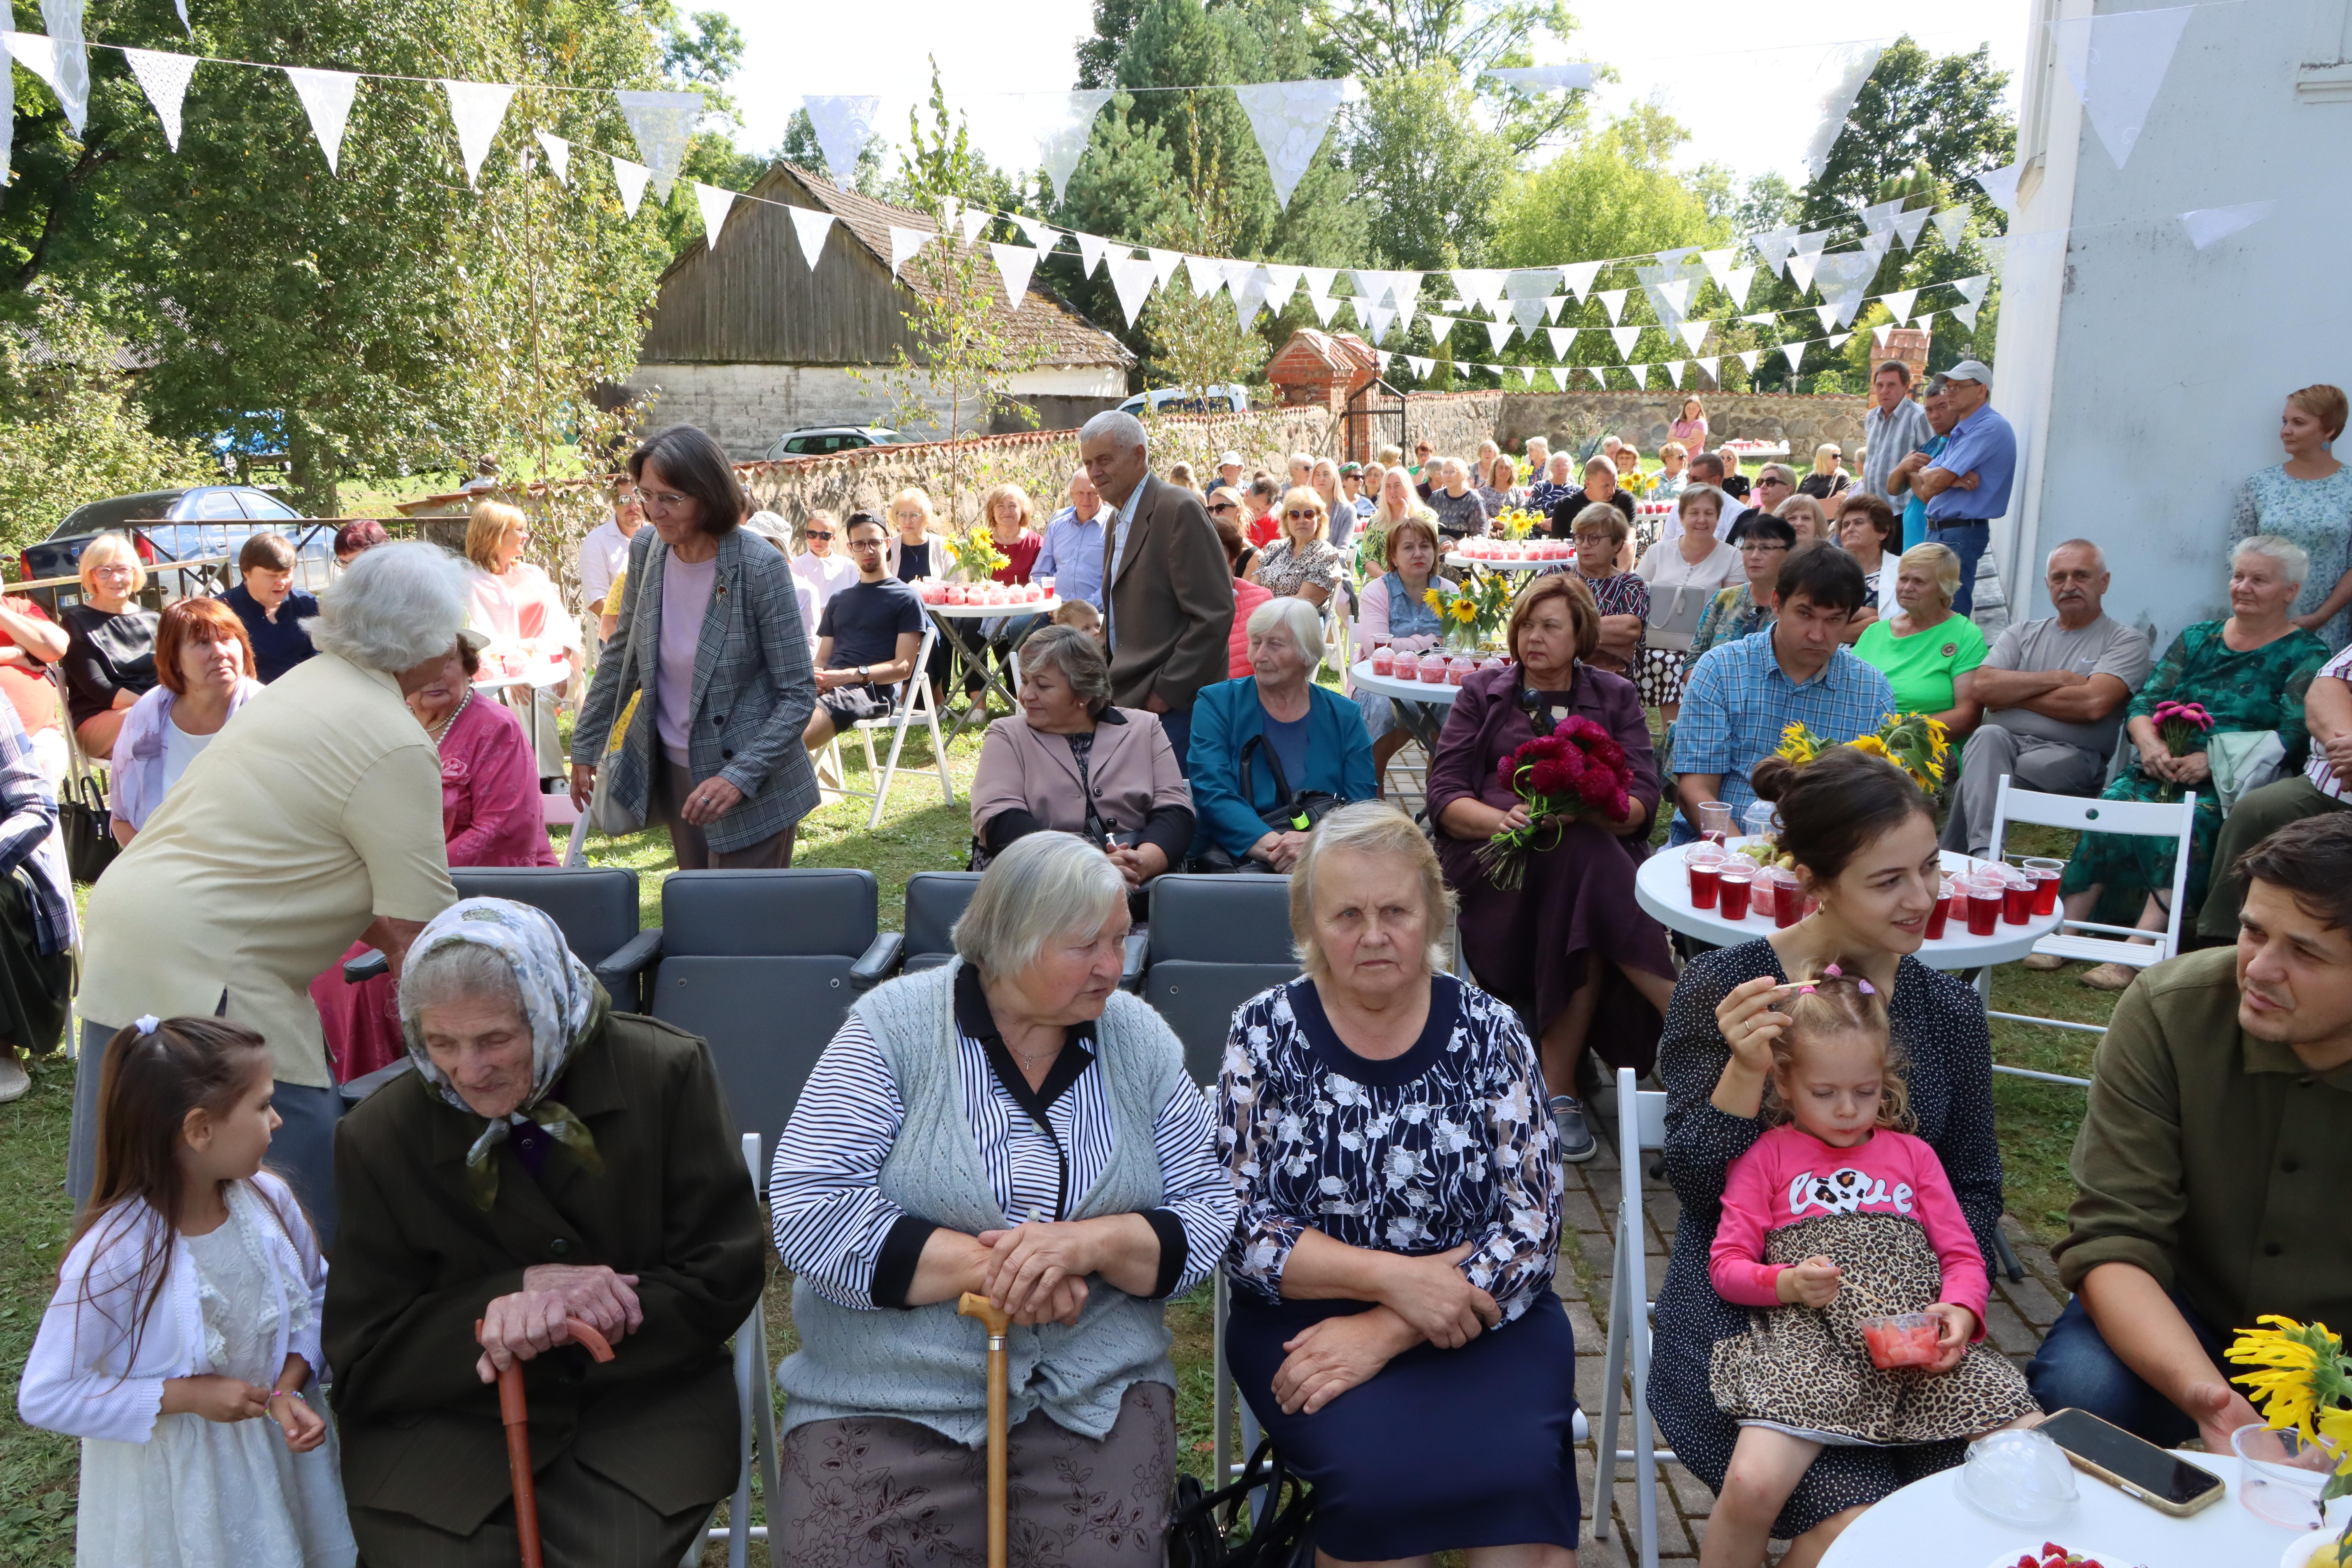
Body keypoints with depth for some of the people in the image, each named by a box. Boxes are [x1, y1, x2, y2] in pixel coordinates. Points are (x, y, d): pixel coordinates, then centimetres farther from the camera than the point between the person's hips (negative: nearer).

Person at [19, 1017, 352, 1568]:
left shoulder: (268, 1198, -13)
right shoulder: (112, 1254, -26)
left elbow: (317, 1293, 2)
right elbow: (44, 1398, -19)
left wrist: (290, 1383, -12)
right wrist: (184, 1396, -23)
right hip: (170, 1477, -4)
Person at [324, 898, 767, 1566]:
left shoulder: (667, 1074, -10)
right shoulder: (377, 1137, -4)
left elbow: (724, 1282, -6)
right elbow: (362, 1365, -1)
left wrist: (563, 1321, -20)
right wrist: (518, 1289, -16)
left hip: (642, 1391, -1)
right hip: (446, 1409, 1)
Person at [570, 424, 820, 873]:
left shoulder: (760, 569, -19)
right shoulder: (646, 550, -3)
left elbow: (799, 695, -17)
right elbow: (622, 656, 11)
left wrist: (741, 776, -25)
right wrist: (586, 746, 11)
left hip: (751, 788, -5)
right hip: (673, 772, 5)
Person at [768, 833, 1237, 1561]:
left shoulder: (1140, 1039, 2)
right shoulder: (894, 1028, -7)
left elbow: (1209, 1212, 0)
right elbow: (805, 1210, -14)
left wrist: (1092, 1243, -19)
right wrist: (985, 1265, -20)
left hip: (1097, 1387, 2)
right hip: (888, 1398, -1)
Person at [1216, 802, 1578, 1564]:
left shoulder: (1488, 1033, 0)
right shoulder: (1265, 1034, -1)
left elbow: (1533, 1226, -5)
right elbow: (1240, 1230, -5)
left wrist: (1385, 1333, -16)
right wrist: (1396, 1277, -18)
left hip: (1482, 1314, 1)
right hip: (1308, 1319, 0)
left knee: (1517, 1461, -28)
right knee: (1380, 1466, -28)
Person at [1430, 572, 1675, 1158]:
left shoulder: (1615, 696, 19)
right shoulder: (1482, 693, 18)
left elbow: (1644, 800, 5)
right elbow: (1445, 795, 5)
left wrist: (1588, 812, -18)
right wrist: (1504, 819, -17)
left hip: (1596, 849, 1)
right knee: (1586, 867, -35)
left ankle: (1558, 1086, -33)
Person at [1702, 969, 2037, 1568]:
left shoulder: (1913, 1154, 24)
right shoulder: (1765, 1157, 15)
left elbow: (1963, 1255, 18)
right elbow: (1727, 1264, 9)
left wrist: (1961, 1311, -4)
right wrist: (1788, 1283, -12)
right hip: (1813, 1343, -3)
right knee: (1751, 1485, -27)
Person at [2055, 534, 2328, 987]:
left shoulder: (2305, 656, 7)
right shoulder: (2197, 639, 19)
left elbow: (2293, 737, -7)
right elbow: (2143, 703, 10)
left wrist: (2213, 760, -20)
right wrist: (2149, 742, -13)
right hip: (2167, 768, 4)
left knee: (2192, 819, -35)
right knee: (2114, 801, -28)